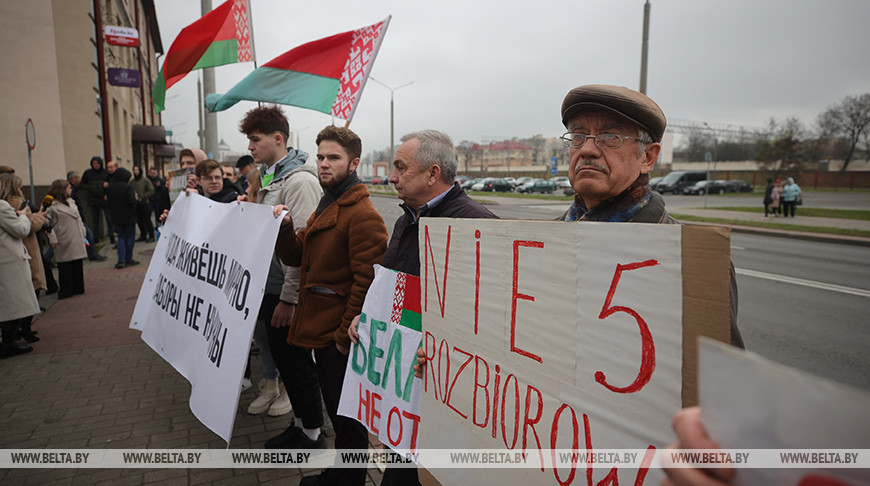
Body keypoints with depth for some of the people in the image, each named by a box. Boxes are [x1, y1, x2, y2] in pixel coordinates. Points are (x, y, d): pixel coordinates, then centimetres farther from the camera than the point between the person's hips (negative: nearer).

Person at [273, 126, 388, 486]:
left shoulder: (362, 214, -18)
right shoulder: (326, 206, 15)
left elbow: (366, 281, -22)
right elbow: (295, 258, 13)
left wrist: (345, 334, -19)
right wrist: (284, 227, -6)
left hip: (342, 338, -10)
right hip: (321, 332, 10)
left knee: (347, 417, 6)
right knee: (335, 410, 23)